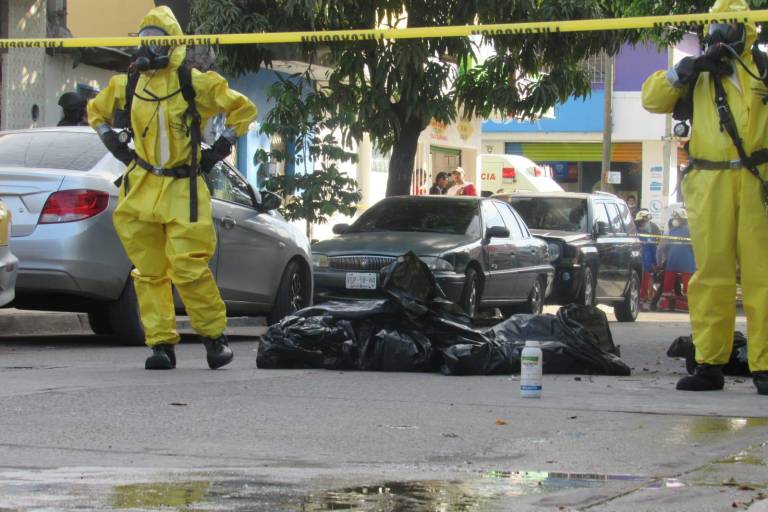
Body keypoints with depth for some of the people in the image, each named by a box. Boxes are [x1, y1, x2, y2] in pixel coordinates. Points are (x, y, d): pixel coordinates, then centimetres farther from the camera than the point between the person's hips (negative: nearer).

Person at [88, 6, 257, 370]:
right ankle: (161, 343, 7)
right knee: (149, 272, 1)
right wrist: (114, 144, 15)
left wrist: (220, 149, 3)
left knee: (188, 268, -11)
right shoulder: (127, 85, 9)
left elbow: (243, 109, 6)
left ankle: (214, 336, 5)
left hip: (184, 190, -4)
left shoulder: (195, 84, -2)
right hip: (140, 189, 4)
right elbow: (96, 112, 28)